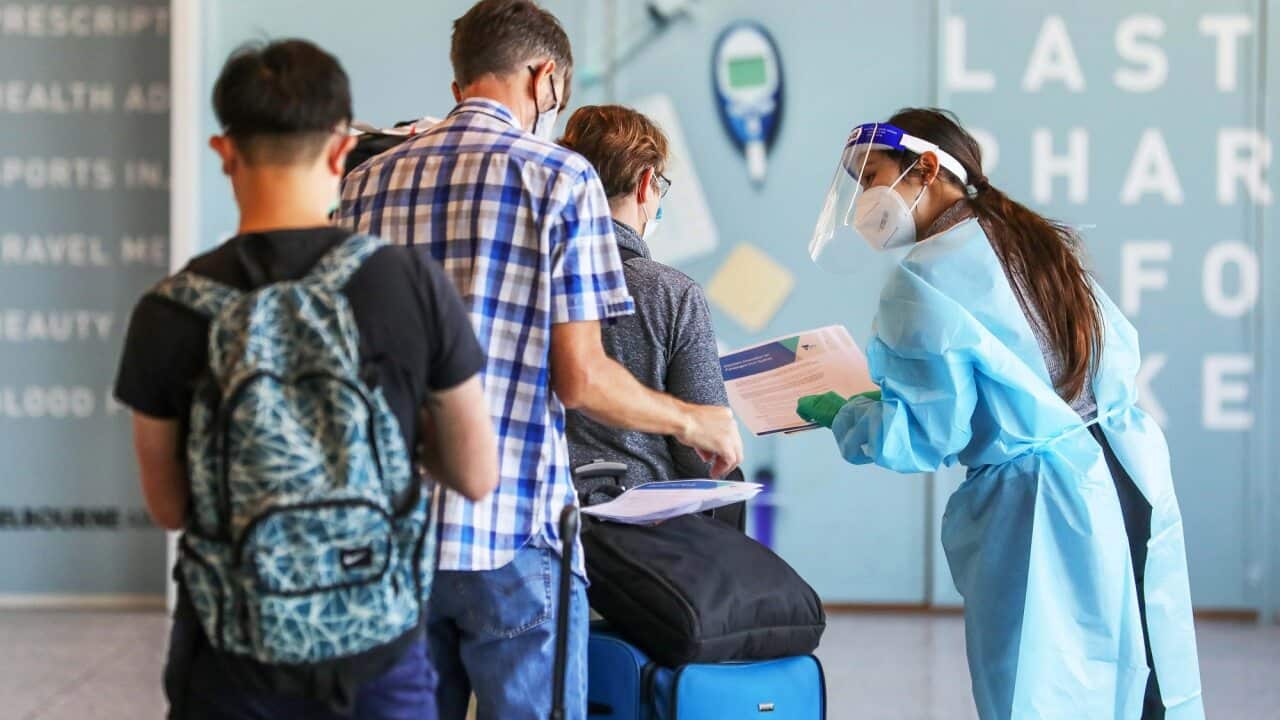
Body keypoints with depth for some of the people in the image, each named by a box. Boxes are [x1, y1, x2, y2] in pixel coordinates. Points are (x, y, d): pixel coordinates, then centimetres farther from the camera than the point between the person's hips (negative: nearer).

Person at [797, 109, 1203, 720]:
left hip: (1041, 511, -7)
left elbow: (926, 437, -11)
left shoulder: (924, 282, -12)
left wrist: (840, 415, 5)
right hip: (1135, 483, 8)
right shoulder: (1045, 244, 11)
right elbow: (1122, 352, 17)